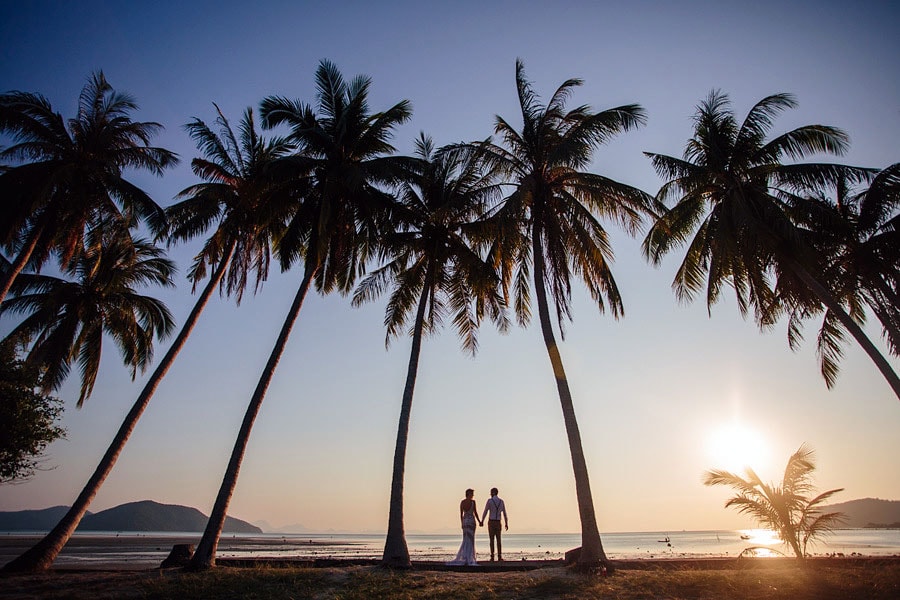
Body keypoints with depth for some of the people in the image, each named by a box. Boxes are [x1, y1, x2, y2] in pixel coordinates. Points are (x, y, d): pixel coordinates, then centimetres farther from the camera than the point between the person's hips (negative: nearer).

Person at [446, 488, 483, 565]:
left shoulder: (462, 502, 7)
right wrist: (479, 521, 3)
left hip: (464, 521, 6)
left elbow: (461, 514, 10)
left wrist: (462, 524, 18)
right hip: (471, 521, -6)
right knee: (470, 540, -2)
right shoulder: (472, 501, -9)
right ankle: (468, 560, -3)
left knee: (466, 540, 14)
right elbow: (475, 513, -9)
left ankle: (461, 558, 13)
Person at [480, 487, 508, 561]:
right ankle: (499, 556, 0)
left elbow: (485, 512, -9)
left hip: (491, 522, -3)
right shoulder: (501, 501, 5)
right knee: (498, 540, 8)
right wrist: (506, 524, 13)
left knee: (492, 540, 1)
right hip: (498, 523, 3)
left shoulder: (489, 500, -9)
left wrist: (482, 521, 1)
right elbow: (504, 513, 7)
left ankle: (492, 556, -3)